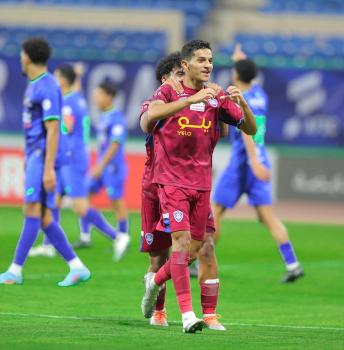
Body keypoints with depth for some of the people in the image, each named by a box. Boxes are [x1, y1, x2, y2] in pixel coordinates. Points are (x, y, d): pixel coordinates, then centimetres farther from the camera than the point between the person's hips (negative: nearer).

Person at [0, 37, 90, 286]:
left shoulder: (47, 87, -13)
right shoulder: (34, 85, 17)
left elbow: (53, 129, -17)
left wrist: (48, 168, -21)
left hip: (44, 158, -10)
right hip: (34, 156, 10)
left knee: (33, 210, -11)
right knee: (44, 218, 5)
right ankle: (77, 268, 5)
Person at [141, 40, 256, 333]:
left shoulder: (217, 97, 5)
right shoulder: (169, 92, -5)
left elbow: (250, 129, 2)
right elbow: (152, 114, -27)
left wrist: (242, 103, -18)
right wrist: (192, 99, -36)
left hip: (202, 183, 5)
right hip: (172, 180, -5)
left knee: (194, 248, 8)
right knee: (181, 239, -16)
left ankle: (156, 281, 38)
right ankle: (187, 314, -17)